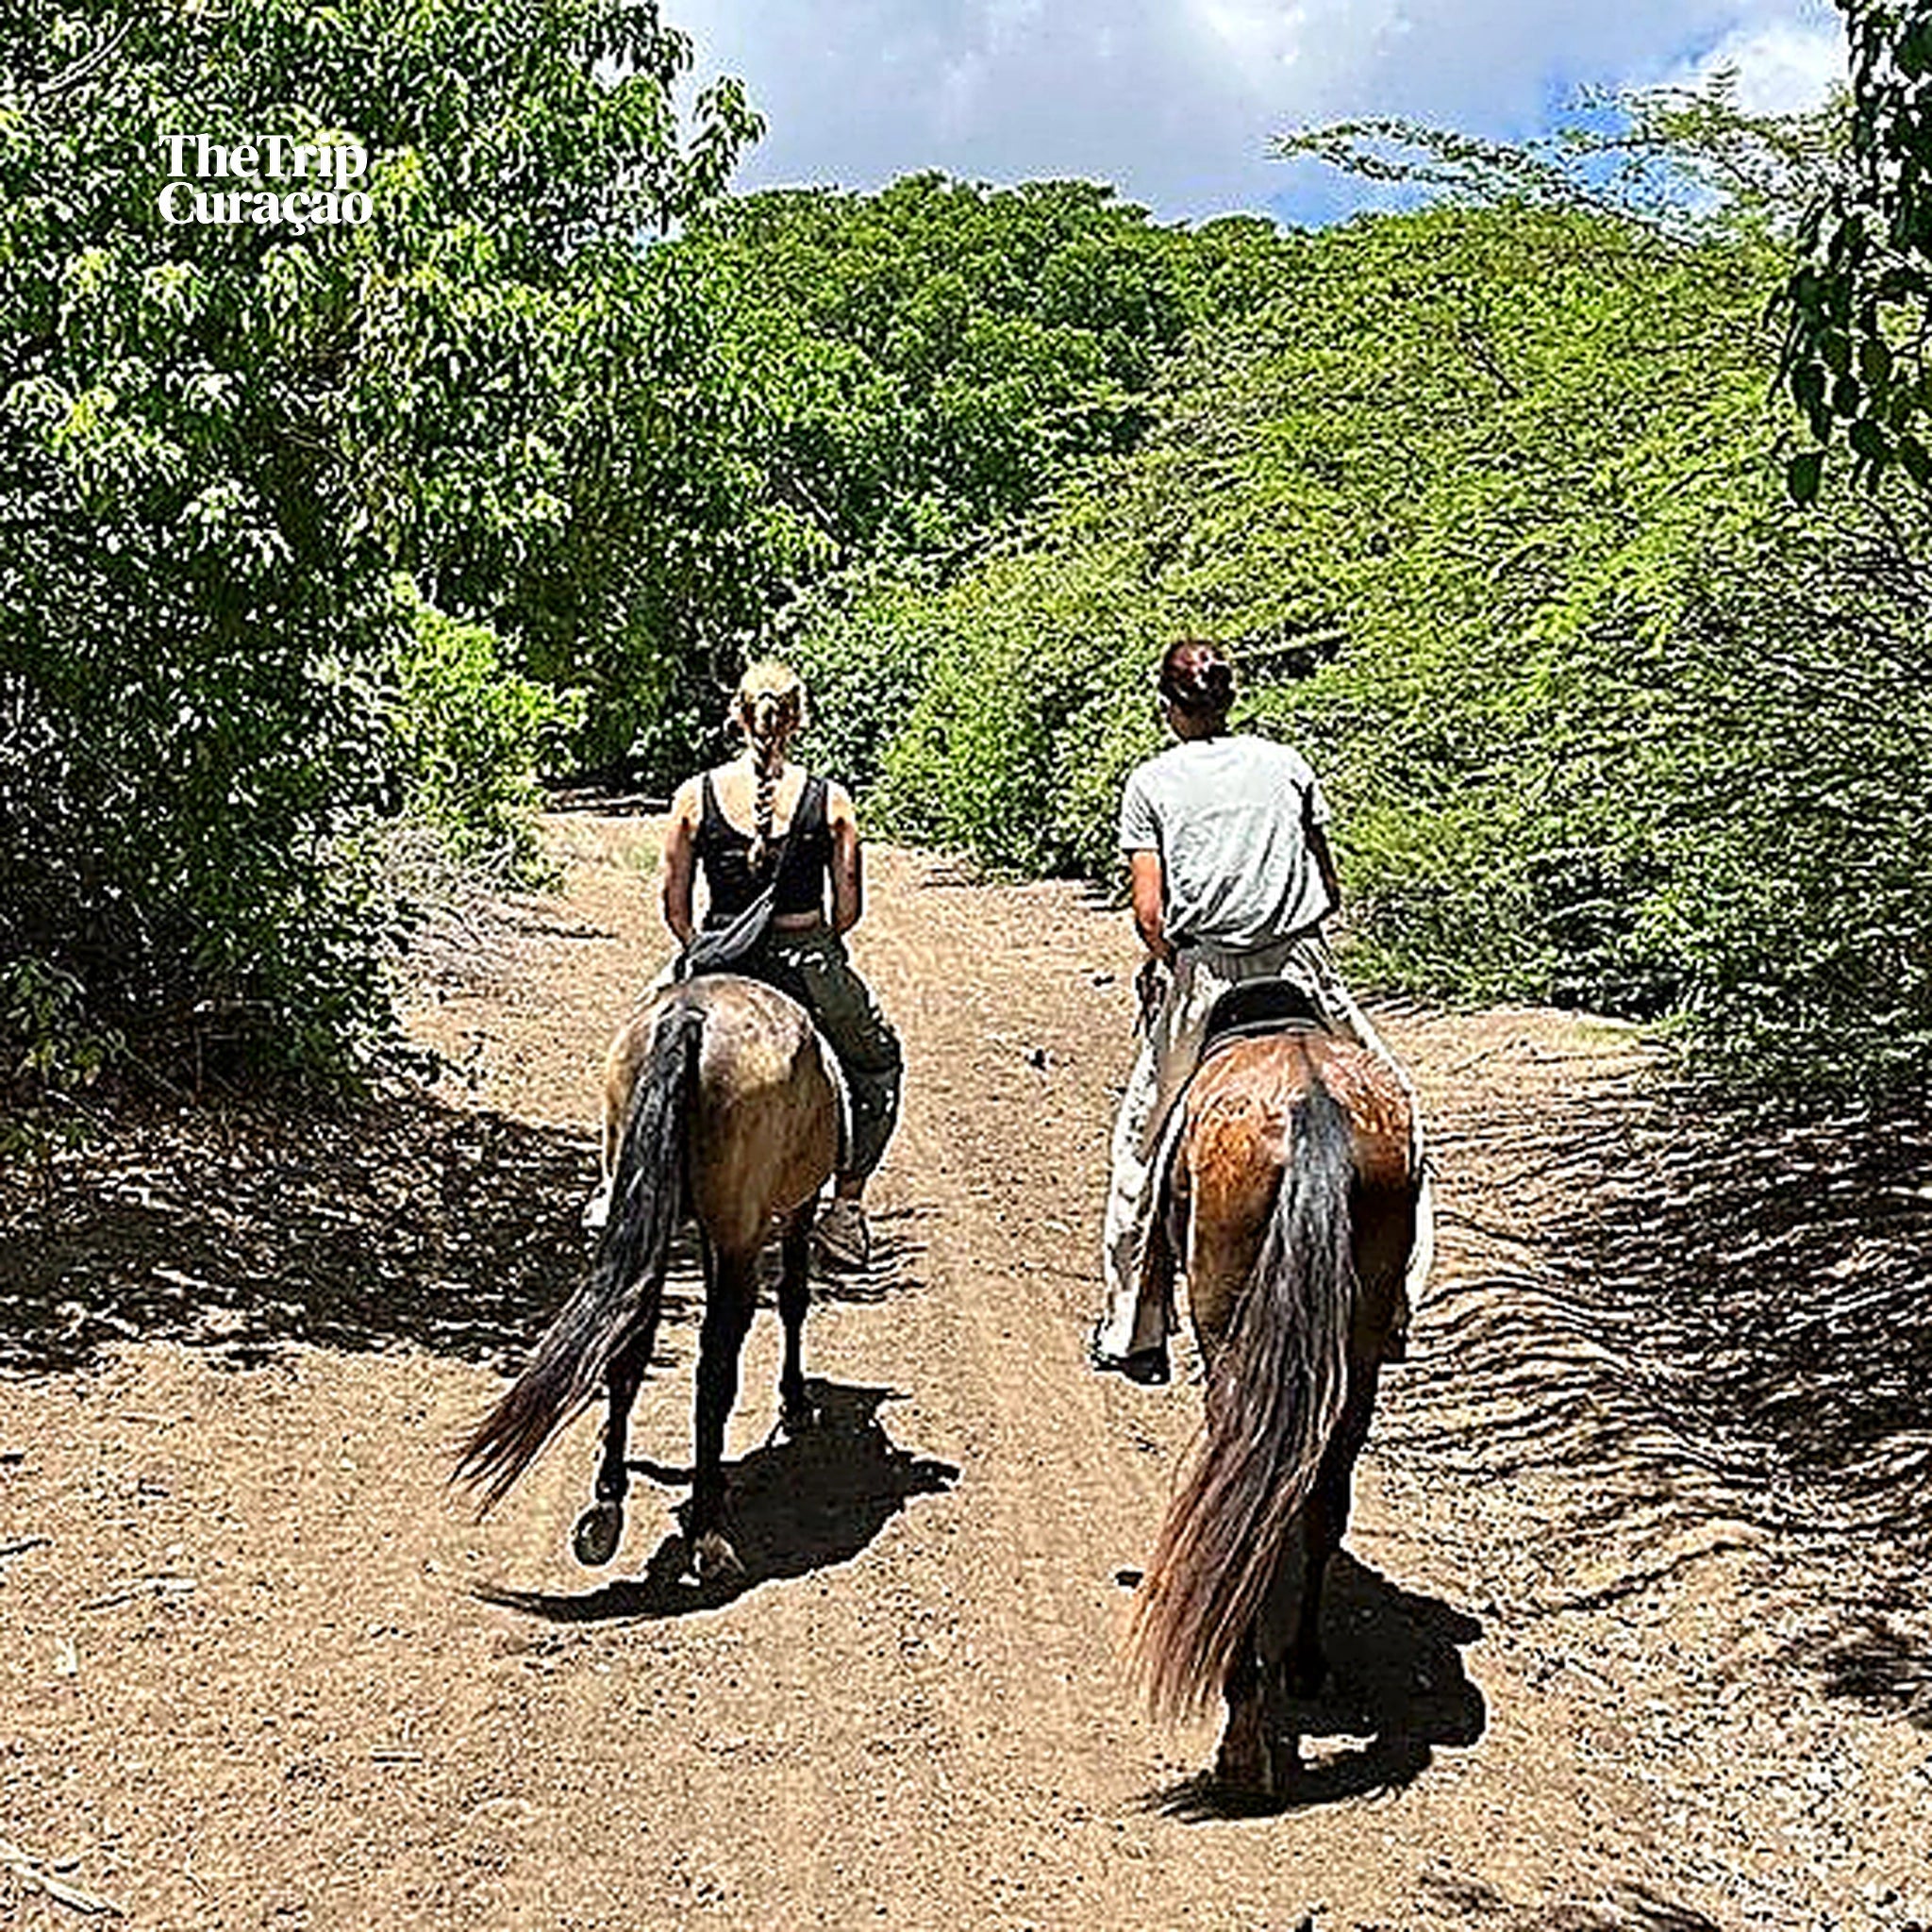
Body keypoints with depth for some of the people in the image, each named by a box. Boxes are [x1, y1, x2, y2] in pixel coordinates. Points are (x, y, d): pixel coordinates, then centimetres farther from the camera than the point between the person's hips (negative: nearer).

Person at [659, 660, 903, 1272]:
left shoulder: (694, 796, -3)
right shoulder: (830, 801, -6)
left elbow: (675, 906, 1)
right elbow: (848, 908, -3)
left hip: (719, 961, 2)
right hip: (809, 963, -1)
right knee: (877, 1066, 26)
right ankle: (846, 1207, 21)